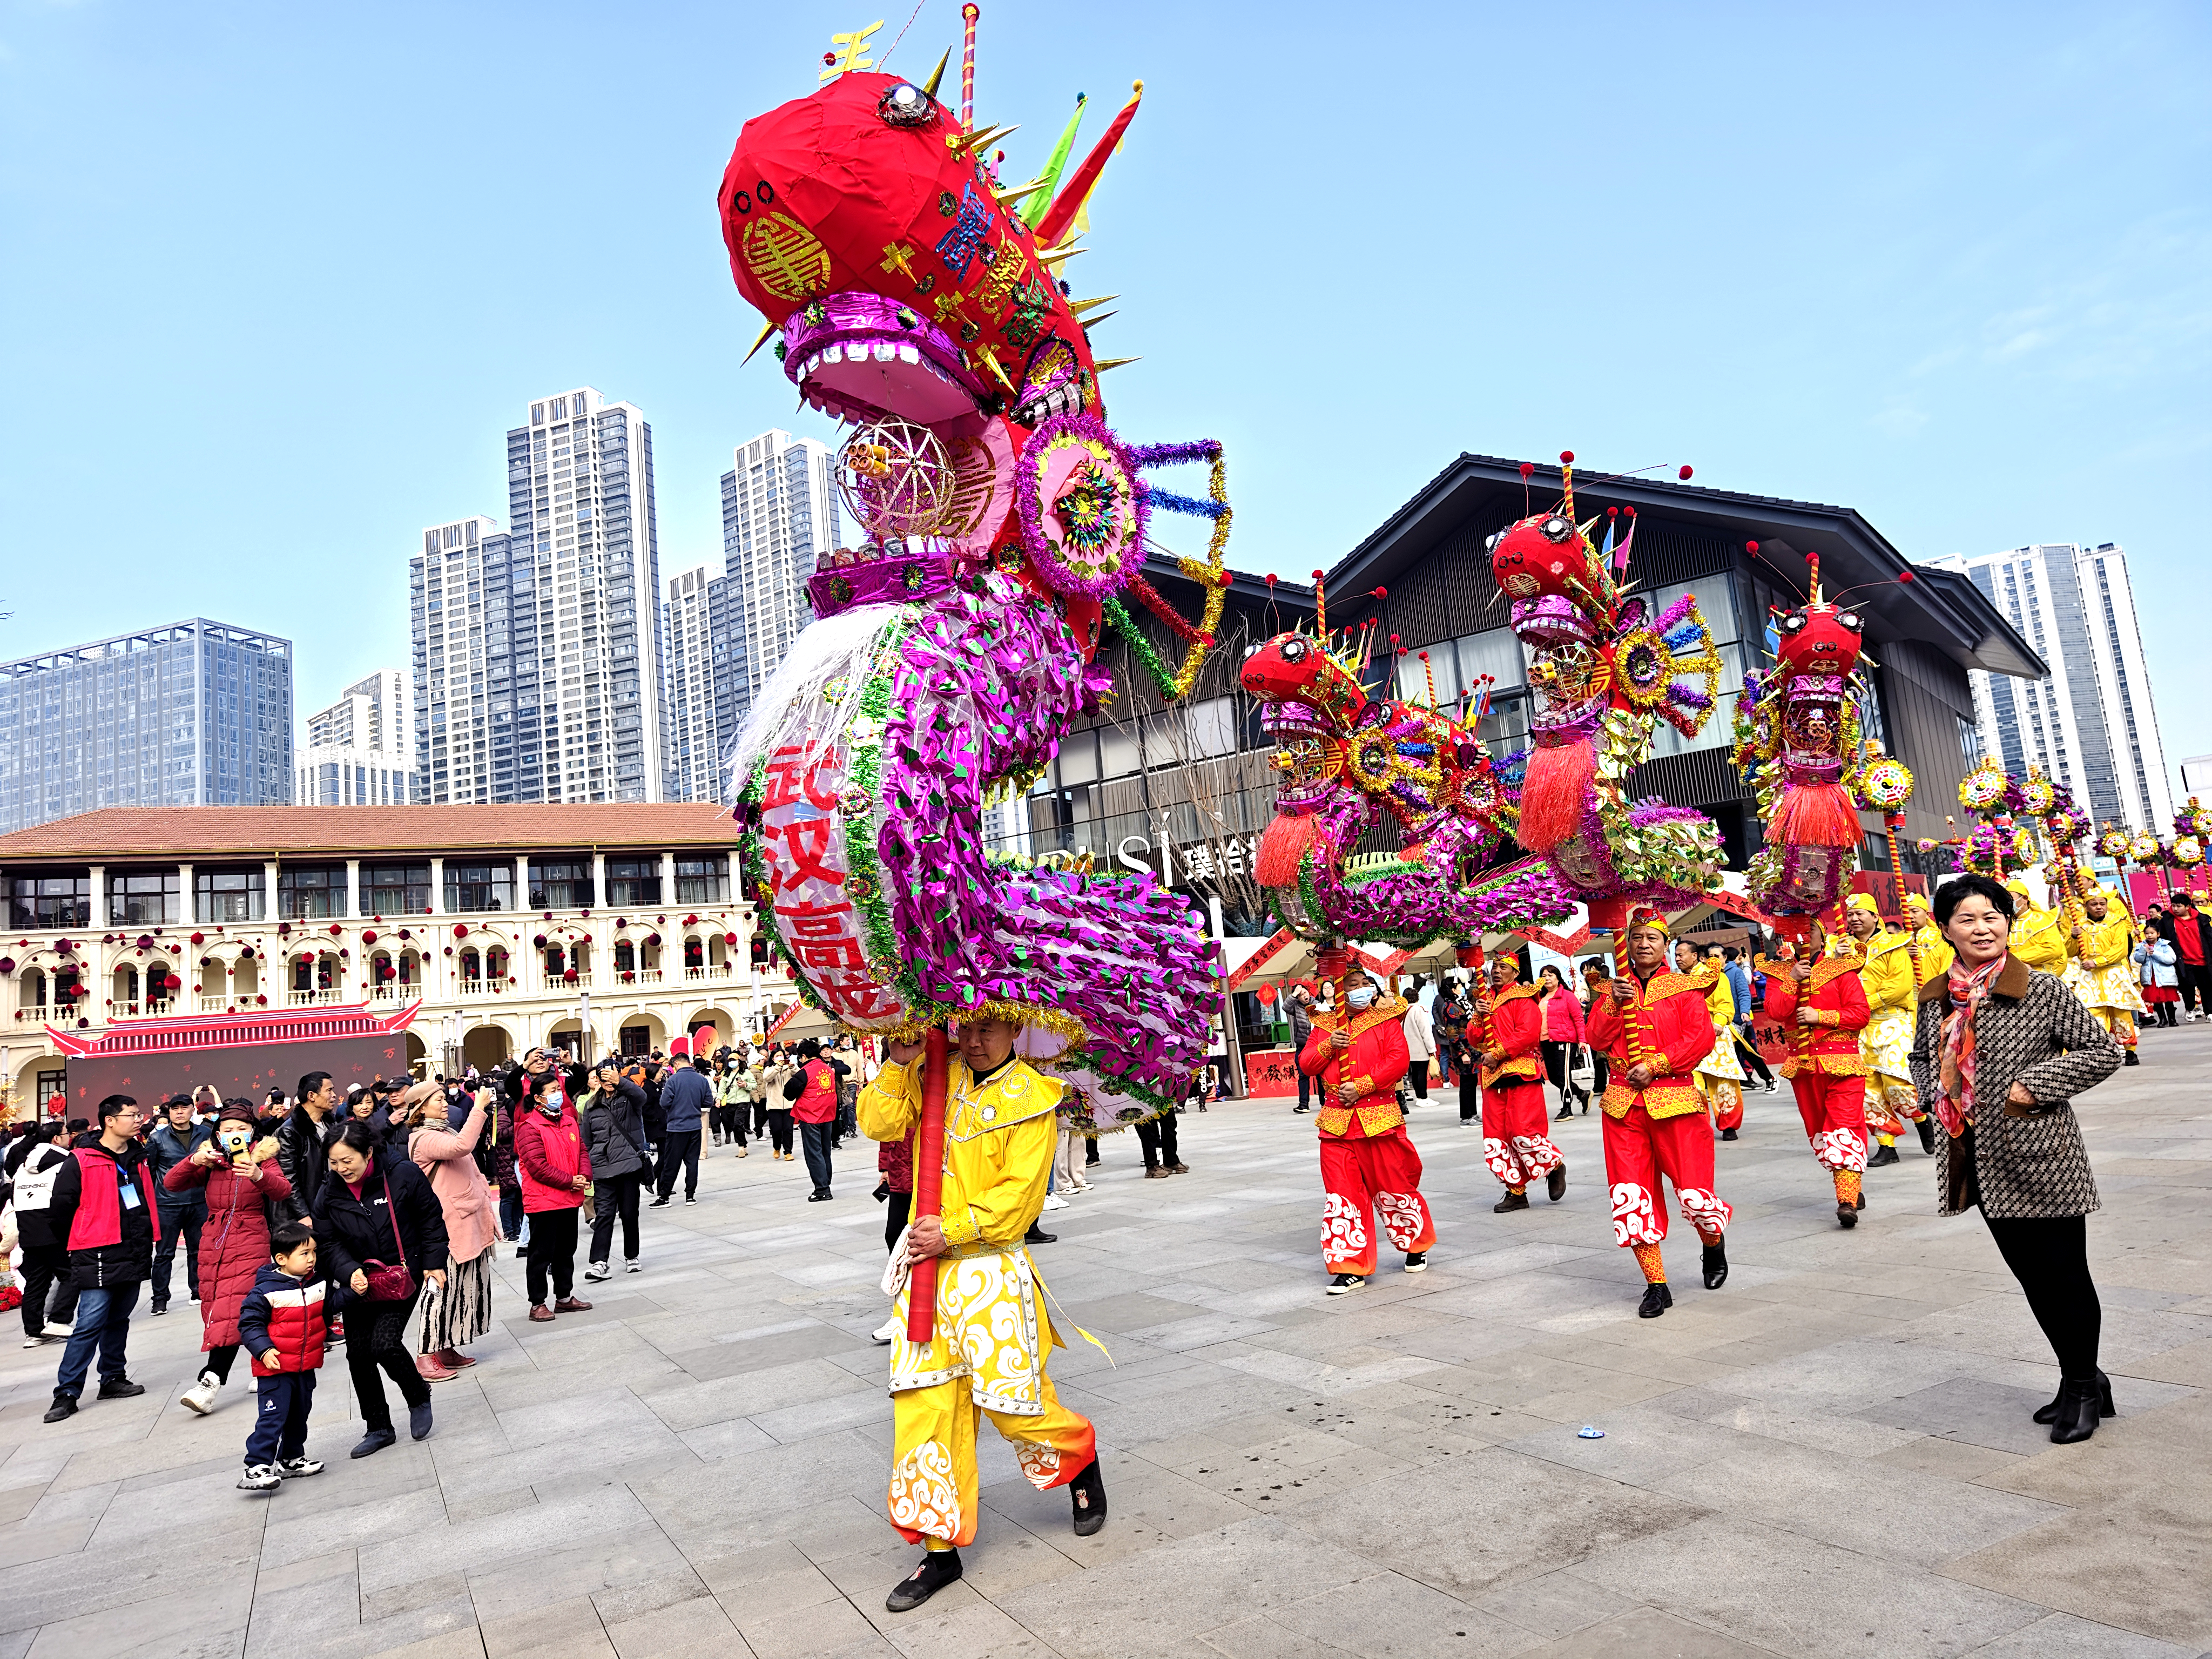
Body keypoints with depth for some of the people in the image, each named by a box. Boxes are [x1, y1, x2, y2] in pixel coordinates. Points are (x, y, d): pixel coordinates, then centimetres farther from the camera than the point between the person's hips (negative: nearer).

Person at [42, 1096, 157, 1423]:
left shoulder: (139, 1158, 12)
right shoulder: (82, 1161, -9)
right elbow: (59, 1208, -4)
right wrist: (78, 1245, 7)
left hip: (134, 1256, 6)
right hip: (99, 1258, -6)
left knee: (118, 1320, 15)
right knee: (90, 1324, -8)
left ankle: (113, 1378, 25)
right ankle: (67, 1393, 0)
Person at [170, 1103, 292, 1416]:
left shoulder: (263, 1158, -3)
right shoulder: (210, 1161, 8)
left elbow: (283, 1191, -20)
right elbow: (170, 1184, -1)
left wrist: (258, 1176, -41)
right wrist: (193, 1161, -20)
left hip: (250, 1245, -5)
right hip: (213, 1245, 5)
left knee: (230, 1311, -16)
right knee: (215, 1310, 6)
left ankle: (209, 1383, -18)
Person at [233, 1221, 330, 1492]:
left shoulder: (319, 1283, 2)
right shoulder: (266, 1291, -17)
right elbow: (249, 1323, -13)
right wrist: (263, 1349, -24)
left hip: (306, 1367, 7)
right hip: (276, 1368, -7)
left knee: (299, 1415, 18)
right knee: (273, 1416, -11)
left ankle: (292, 1459, 33)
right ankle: (256, 1469, -4)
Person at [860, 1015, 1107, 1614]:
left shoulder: (1030, 1098, -7)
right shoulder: (936, 1077, 7)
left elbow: (1019, 1196, -12)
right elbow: (879, 1122, -2)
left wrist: (952, 1229, -16)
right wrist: (900, 1064, -10)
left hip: (992, 1271, -4)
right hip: (926, 1267, 4)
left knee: (1012, 1399, 2)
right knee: (925, 1404, 4)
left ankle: (1080, 1457, 35)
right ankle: (940, 1547, 18)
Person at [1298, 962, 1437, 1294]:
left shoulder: (1387, 1021, 3)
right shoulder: (1325, 1025, 12)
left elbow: (1398, 1060, -9)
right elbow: (1306, 1064, 9)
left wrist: (1361, 1086, -16)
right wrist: (1328, 1047, -10)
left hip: (1379, 1117, -3)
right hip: (1336, 1122, 3)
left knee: (1393, 1187, 6)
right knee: (1342, 1194, 0)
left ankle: (1417, 1245, 32)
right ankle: (1351, 1267, 5)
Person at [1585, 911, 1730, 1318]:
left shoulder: (1685, 989, 4)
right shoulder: (1614, 990, 14)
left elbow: (1700, 1038, -7)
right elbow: (1597, 1039, 4)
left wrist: (1655, 1066, -13)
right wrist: (1615, 1003, -10)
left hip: (1674, 1100, -3)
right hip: (1624, 1103, 3)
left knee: (1693, 1192, -2)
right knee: (1630, 1197, -2)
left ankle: (1714, 1244, 33)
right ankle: (1656, 1285, 9)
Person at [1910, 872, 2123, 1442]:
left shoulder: (2042, 991, -10)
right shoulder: (1935, 999, 4)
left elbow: (2104, 1051, -7)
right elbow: (1921, 1057, 20)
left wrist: (2035, 1084, -15)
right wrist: (1937, 1096, 2)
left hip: (2042, 1158, -5)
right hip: (1981, 1161, 5)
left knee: (2064, 1275, 5)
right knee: (2031, 1276, 15)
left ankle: (2081, 1386, 25)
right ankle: (2083, 1381, 33)